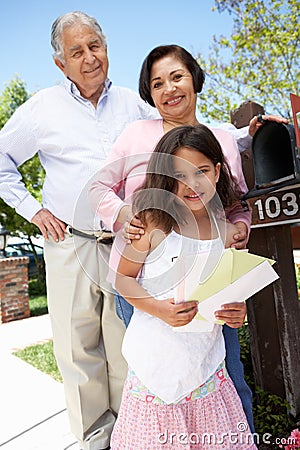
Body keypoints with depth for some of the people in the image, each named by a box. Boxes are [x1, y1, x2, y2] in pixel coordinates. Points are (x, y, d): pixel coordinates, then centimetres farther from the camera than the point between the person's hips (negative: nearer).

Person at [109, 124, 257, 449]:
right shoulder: (154, 224, -11)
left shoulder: (228, 230, 0)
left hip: (205, 352, 3)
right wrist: (160, 310, -19)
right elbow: (123, 278, -5)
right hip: (157, 356, -2)